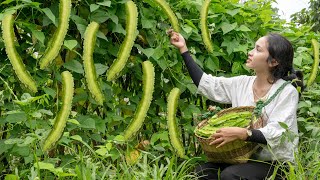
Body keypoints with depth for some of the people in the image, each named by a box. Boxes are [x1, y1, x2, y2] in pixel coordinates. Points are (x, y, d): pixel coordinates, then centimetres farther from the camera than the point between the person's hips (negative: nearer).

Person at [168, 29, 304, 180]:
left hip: (278, 163, -5)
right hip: (248, 158, 6)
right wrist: (183, 49, 8)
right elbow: (206, 83, 8)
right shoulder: (243, 83, 4)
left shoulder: (287, 92, -13)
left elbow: (275, 133, -22)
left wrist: (241, 133, -37)